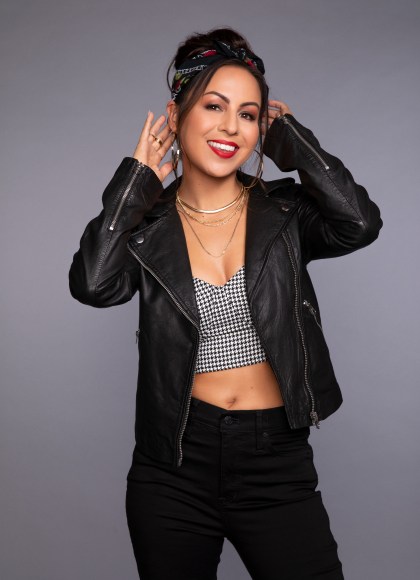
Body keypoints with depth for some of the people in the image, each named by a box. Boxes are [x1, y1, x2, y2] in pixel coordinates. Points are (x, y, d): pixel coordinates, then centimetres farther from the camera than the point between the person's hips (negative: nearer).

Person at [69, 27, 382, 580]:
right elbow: (93, 283, -20)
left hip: (277, 459, 0)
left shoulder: (284, 210, 0)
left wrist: (288, 136, -7)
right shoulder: (146, 225, -1)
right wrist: (139, 177, -8)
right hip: (175, 464, 1)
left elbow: (358, 223, -19)